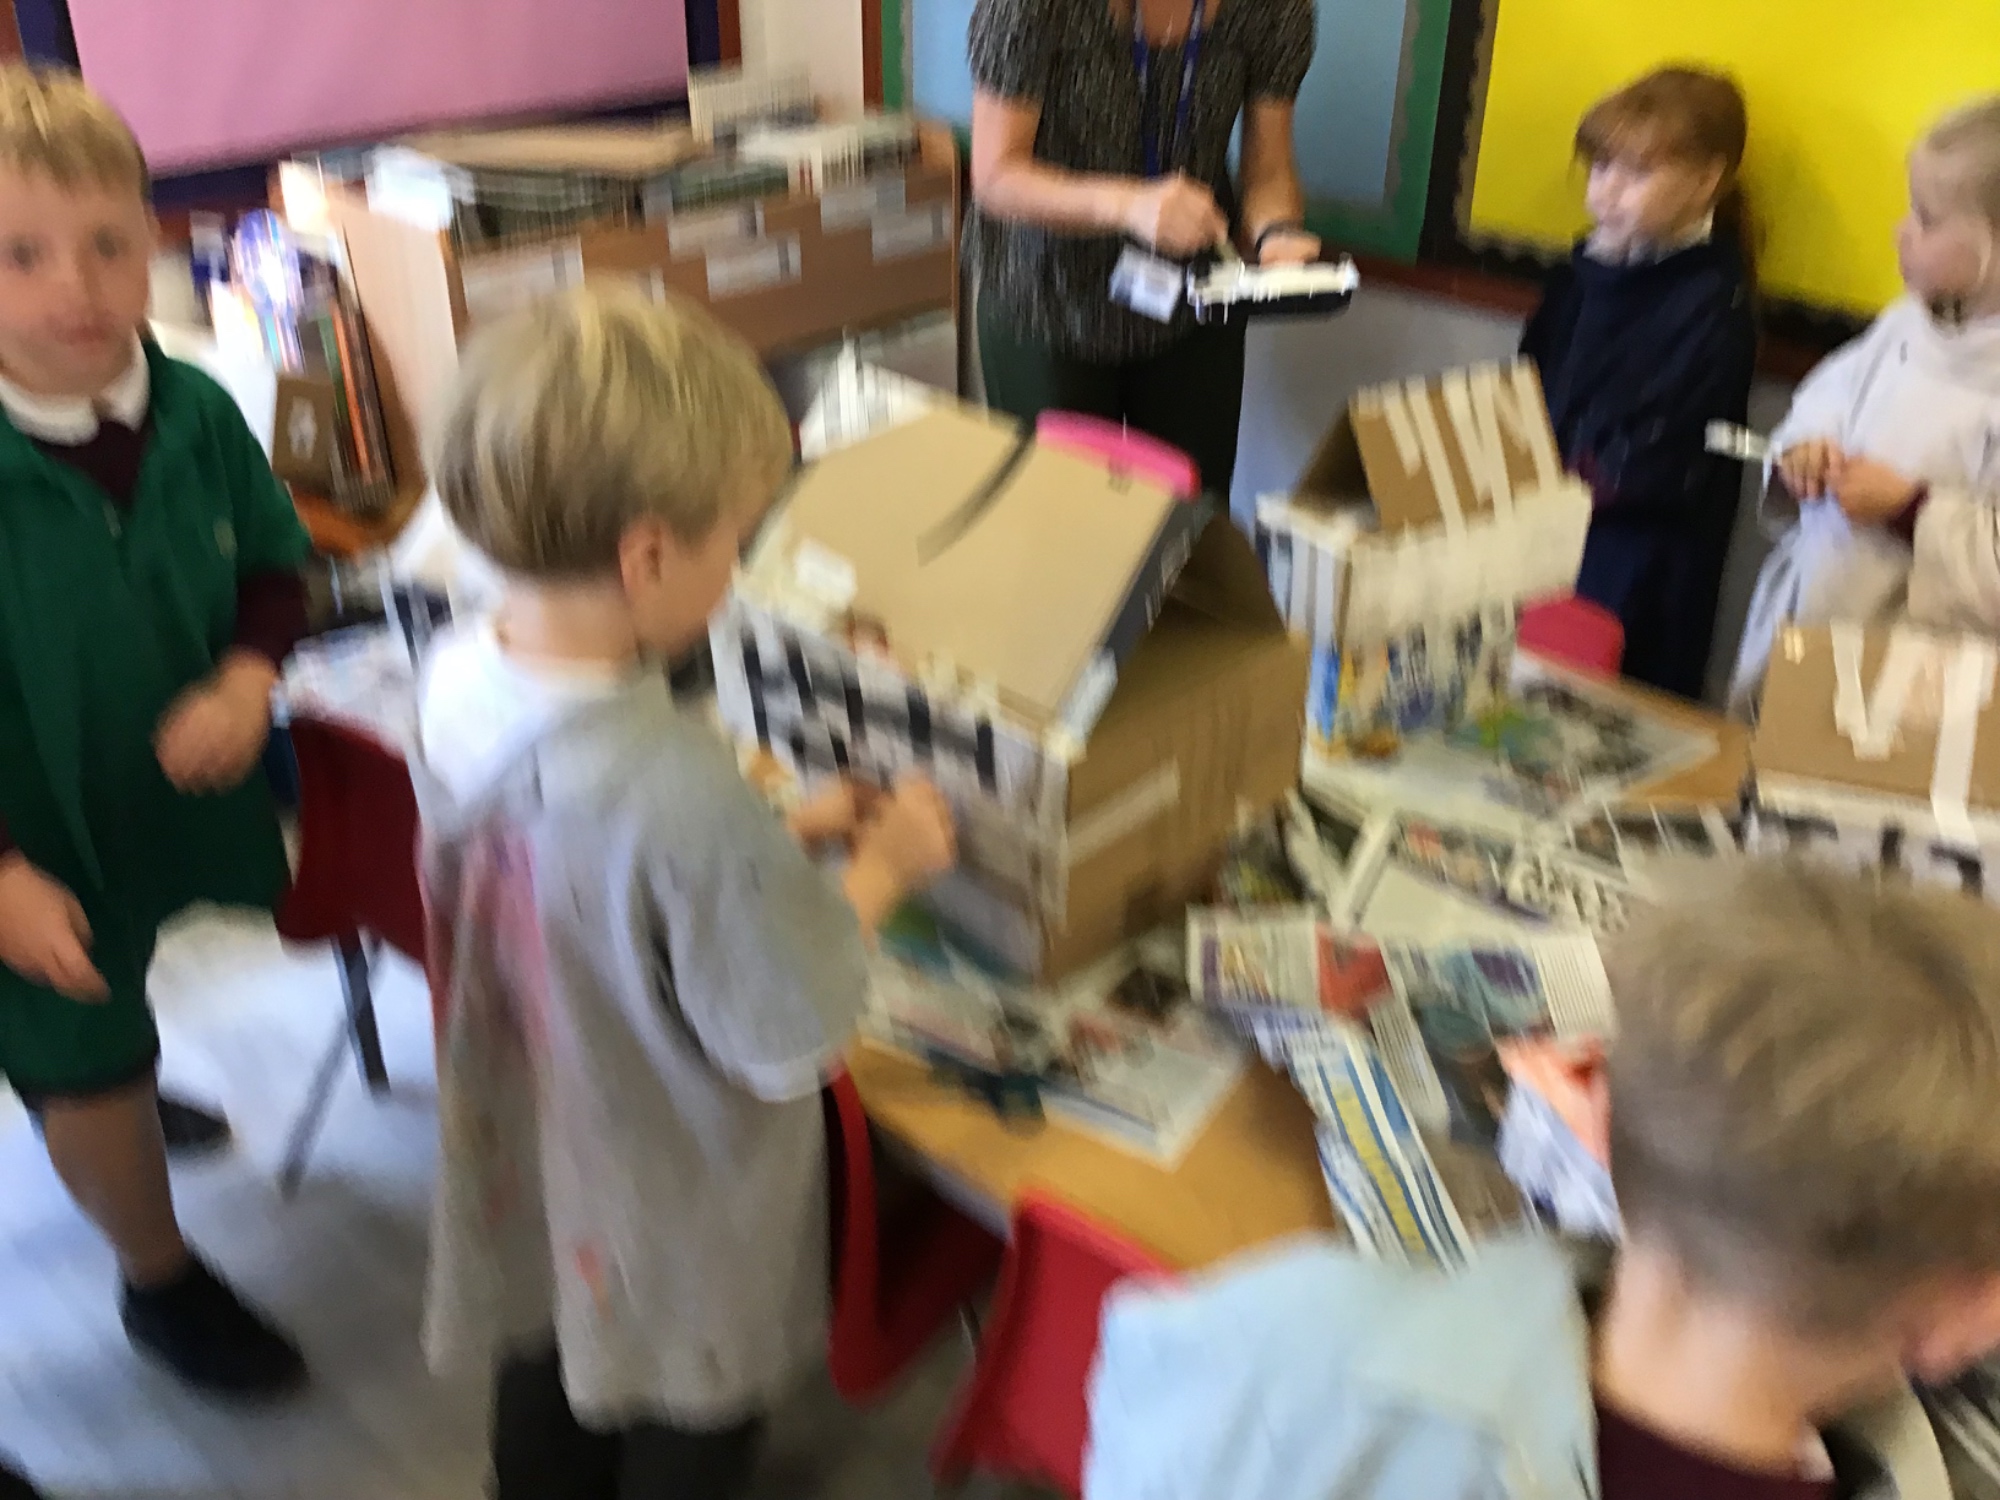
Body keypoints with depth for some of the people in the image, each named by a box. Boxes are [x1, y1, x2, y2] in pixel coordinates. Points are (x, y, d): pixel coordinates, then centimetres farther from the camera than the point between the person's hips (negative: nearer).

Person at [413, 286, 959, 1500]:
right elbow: (793, 1042, -26)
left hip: (521, 1187, 6)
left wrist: (780, 840, -1)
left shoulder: (457, 684, -15)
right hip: (678, 1246, -6)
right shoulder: (681, 792, -40)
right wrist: (881, 870, -12)